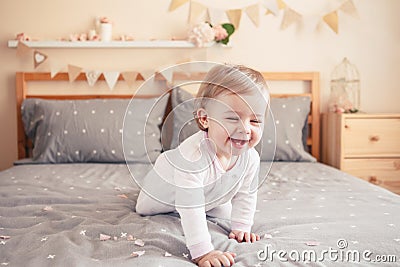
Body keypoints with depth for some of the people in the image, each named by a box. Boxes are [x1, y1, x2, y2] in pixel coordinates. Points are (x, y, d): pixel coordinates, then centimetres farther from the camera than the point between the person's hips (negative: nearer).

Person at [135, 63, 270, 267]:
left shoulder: (251, 157, -33)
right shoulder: (193, 155, -53)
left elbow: (246, 195, -13)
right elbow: (190, 210, -51)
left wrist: (241, 227, -13)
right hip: (165, 185, -4)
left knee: (224, 213, 24)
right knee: (144, 208, 19)